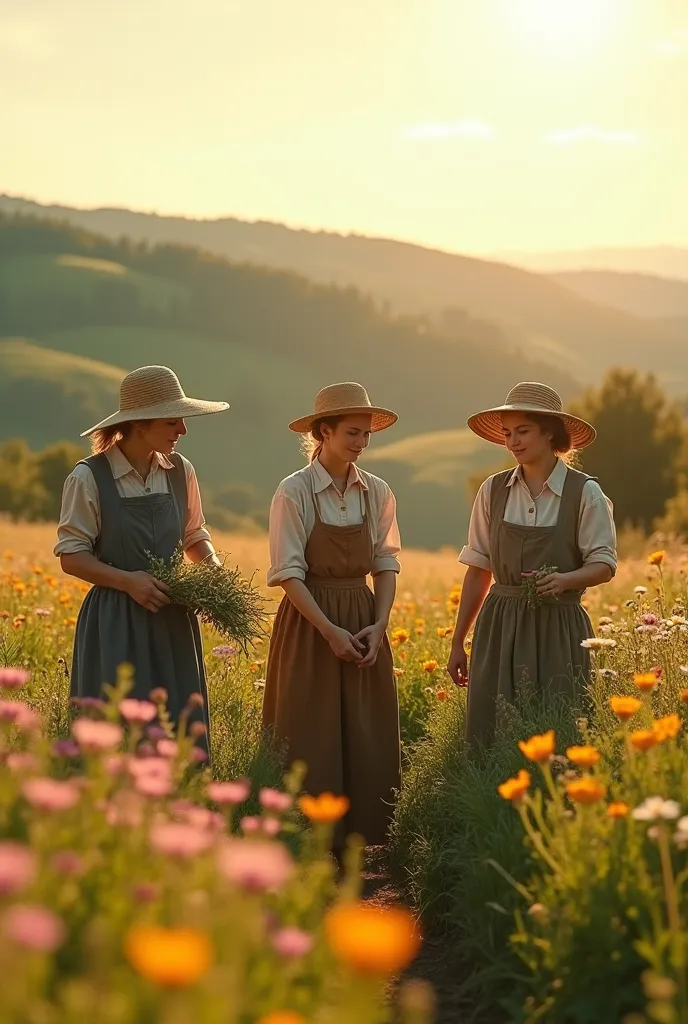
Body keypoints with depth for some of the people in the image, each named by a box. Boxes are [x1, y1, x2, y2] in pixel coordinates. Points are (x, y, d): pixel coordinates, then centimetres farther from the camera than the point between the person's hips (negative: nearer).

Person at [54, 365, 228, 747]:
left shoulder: (181, 472, 4)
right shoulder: (89, 477, -10)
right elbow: (71, 556, -6)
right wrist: (128, 580, -18)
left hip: (173, 620, 5)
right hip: (115, 622, -4)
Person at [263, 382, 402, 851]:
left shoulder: (377, 493, 5)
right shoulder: (294, 492, -9)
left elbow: (386, 565, 8)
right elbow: (288, 572, -11)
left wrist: (379, 625, -7)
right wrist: (330, 631, -18)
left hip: (365, 624, 5)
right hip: (310, 625, -4)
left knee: (369, 741, 4)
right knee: (313, 743, -1)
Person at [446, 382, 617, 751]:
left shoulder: (584, 493, -3)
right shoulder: (492, 491, 5)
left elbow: (604, 565, -3)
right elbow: (478, 570, 10)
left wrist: (565, 579, -25)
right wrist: (458, 642, 10)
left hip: (558, 627, -2)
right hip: (499, 627, 3)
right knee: (491, 733, -1)